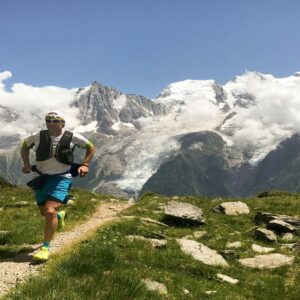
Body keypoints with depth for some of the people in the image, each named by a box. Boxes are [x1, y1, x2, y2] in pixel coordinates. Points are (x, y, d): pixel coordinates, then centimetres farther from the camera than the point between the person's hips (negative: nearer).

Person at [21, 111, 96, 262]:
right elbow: (24, 146, 16)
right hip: (41, 178, 4)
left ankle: (45, 248, -8)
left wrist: (85, 165, -4)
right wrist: (26, 164, 3)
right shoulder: (38, 136, -5)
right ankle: (59, 215, 53)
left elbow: (91, 148, 7)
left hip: (61, 179, -4)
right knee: (44, 213, 17)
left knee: (50, 211, -20)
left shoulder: (72, 137, -9)